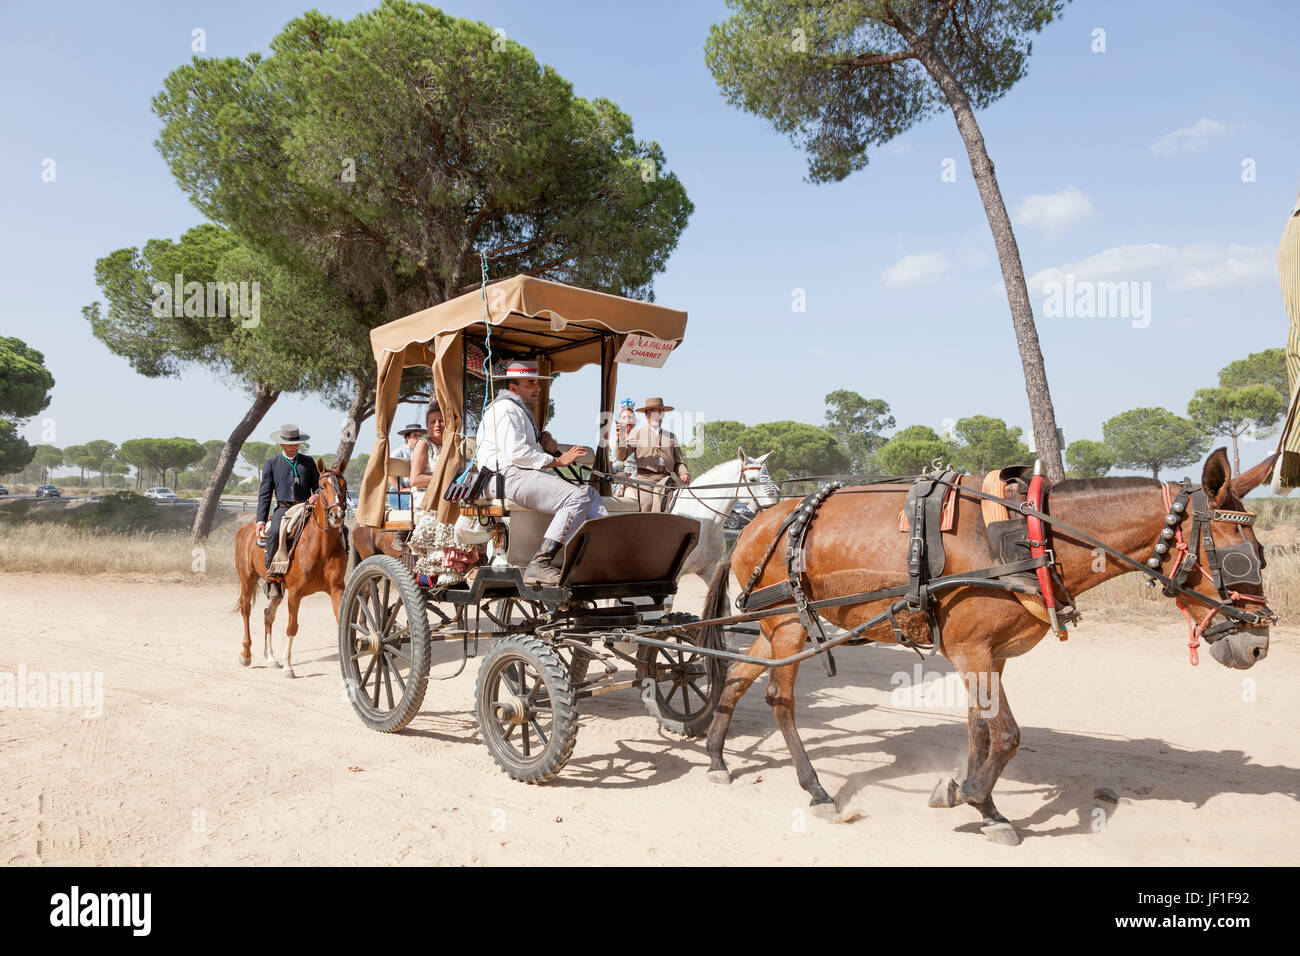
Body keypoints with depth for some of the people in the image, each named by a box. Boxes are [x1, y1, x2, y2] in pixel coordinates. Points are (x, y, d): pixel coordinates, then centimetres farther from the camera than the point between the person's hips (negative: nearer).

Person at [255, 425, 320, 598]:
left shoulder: (308, 462, 17)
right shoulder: (271, 464, 12)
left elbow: (318, 485, 18)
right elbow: (264, 493, 8)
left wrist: (316, 496, -8)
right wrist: (261, 519, -3)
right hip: (283, 508, -2)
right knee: (274, 532, -33)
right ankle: (271, 576, -26)